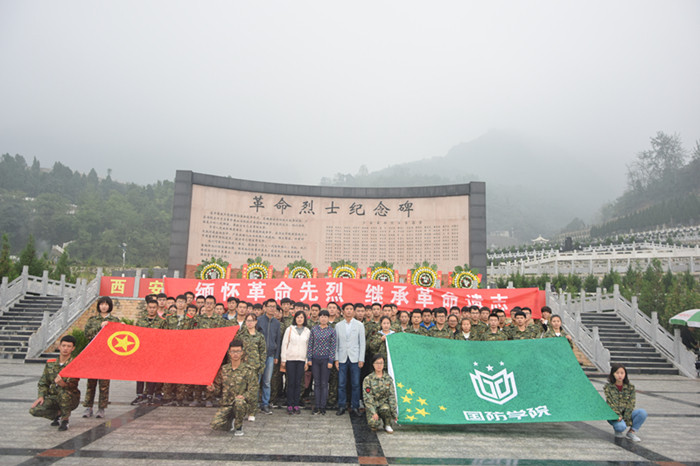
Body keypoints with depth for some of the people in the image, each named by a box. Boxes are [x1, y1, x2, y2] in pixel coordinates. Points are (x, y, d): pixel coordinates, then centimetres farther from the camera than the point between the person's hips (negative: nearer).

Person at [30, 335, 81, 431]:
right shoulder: (50, 363, 5)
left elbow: (72, 385, -20)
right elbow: (43, 382, 14)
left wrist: (63, 384, -43)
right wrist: (41, 396, -3)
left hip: (71, 399, -4)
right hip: (53, 397, 5)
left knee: (63, 392, -37)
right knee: (34, 410, -19)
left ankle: (65, 419, -14)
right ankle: (58, 414, 9)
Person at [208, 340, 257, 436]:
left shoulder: (247, 370, -3)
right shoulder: (224, 369, 8)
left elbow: (252, 390, -5)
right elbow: (218, 386, 14)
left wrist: (244, 396, -23)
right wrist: (213, 389, -8)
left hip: (241, 404, -3)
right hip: (226, 405, 3)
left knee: (238, 402, -38)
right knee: (215, 425, -20)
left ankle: (238, 427, -8)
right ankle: (230, 422, 18)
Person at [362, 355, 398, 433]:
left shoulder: (388, 378, 1)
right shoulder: (368, 379, -8)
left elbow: (392, 396, 1)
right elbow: (367, 398, -11)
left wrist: (394, 412, -6)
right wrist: (373, 413, -21)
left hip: (384, 402, 2)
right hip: (372, 404, -2)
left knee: (385, 408, -35)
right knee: (373, 423, -28)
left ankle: (387, 425, -5)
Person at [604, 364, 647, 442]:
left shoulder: (630, 387, 1)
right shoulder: (608, 387, -5)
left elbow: (631, 404, -6)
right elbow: (610, 403, -11)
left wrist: (626, 418, -16)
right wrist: (617, 416, -23)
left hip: (626, 413, 3)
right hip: (613, 414, -3)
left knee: (643, 412, -25)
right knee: (621, 426, -35)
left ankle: (632, 432, -6)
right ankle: (617, 429, 5)